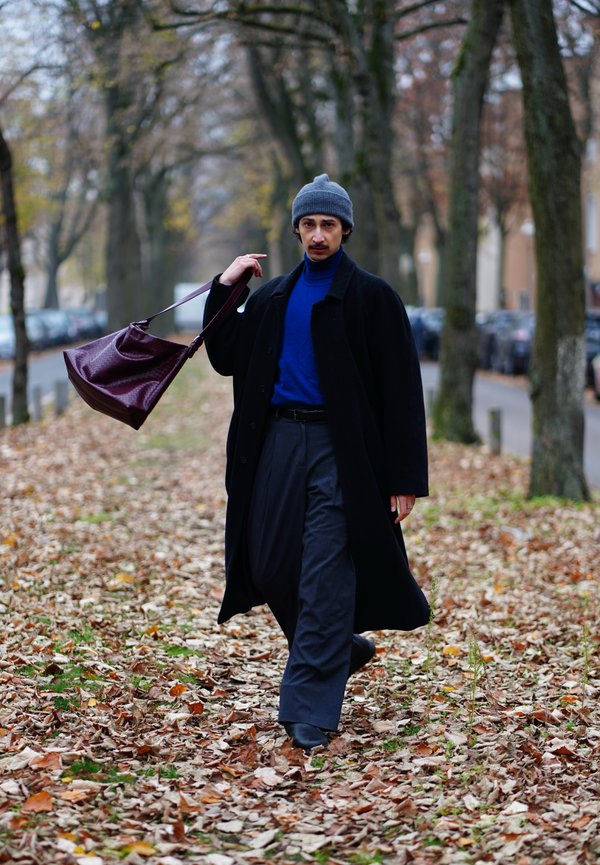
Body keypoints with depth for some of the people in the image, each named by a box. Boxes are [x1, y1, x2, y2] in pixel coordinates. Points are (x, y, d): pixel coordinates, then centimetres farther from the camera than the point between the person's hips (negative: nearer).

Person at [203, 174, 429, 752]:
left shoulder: (371, 297, -2)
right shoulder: (273, 297, 15)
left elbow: (401, 391, -6)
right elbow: (226, 358, 17)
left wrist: (405, 478, -11)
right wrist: (224, 289, 5)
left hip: (339, 451, -5)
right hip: (277, 442, 6)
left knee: (324, 581, -6)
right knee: (269, 569, 7)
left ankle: (311, 713, 0)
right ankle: (343, 650, 31)